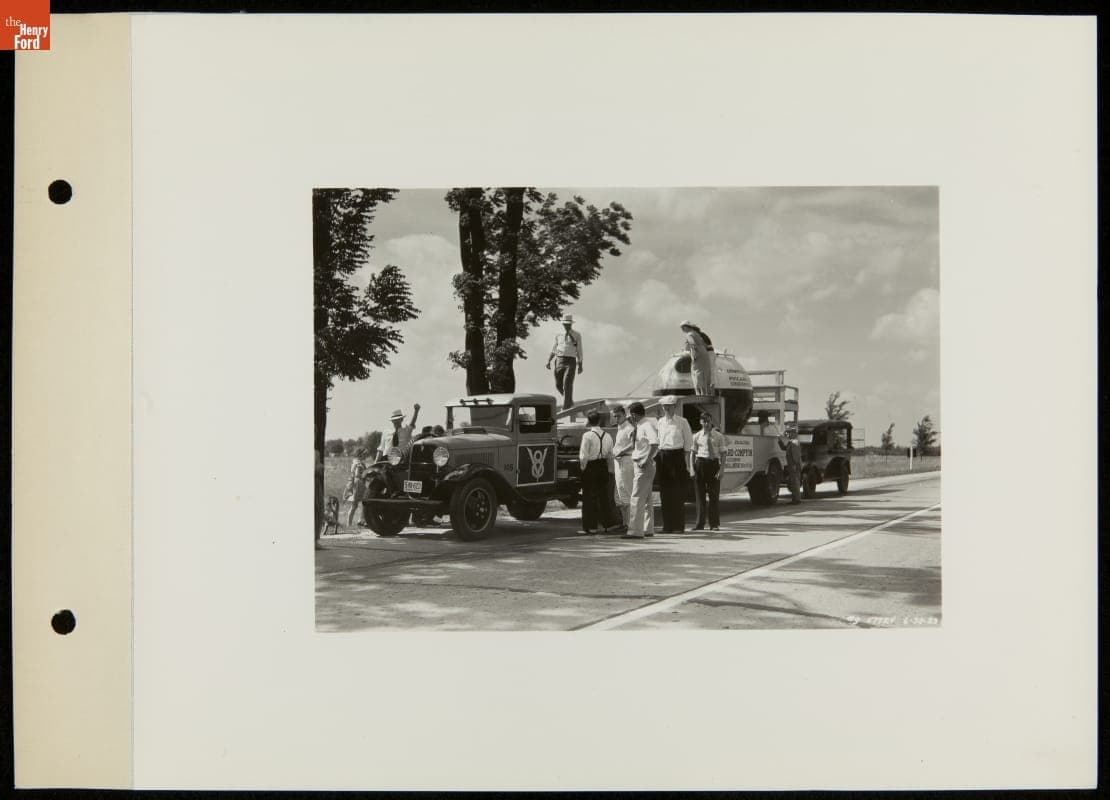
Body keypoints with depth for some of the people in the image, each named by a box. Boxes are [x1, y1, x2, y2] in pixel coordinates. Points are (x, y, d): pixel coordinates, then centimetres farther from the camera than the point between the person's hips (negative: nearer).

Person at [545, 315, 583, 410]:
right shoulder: (558, 335, 12)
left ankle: (566, 407, -14)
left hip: (571, 361, -3)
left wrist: (580, 365, 0)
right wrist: (548, 361, 2)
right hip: (559, 361, 3)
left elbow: (579, 351, 4)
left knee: (567, 383, -18)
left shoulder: (577, 335, 5)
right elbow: (553, 349, 14)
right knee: (558, 385, 3)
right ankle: (569, 401, 29)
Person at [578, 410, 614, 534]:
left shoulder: (587, 435, -13)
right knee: (602, 495, 15)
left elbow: (583, 455, -15)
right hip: (603, 467, 6)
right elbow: (610, 455, 8)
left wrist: (583, 467, -3)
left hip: (590, 467, -6)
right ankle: (606, 524, 19)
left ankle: (591, 526, 1)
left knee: (589, 497, 1)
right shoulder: (607, 436, 5)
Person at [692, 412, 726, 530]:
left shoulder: (718, 436, 3)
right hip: (700, 463, 1)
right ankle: (700, 524, 10)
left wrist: (721, 469, -8)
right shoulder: (697, 436, 6)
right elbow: (693, 453, 8)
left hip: (713, 463, -1)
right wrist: (692, 468, 0)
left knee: (714, 495, 2)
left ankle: (714, 524, 9)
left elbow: (722, 454, 1)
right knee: (700, 495, 3)